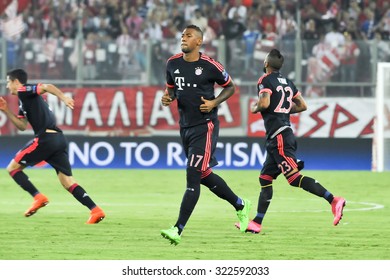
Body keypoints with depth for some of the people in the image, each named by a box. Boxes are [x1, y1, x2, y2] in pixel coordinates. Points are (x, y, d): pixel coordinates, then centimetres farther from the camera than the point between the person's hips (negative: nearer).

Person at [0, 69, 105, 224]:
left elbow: (47, 87, -16)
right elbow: (22, 126, 27)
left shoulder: (25, 91, 1)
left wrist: (63, 97, -32)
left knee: (13, 168, 4)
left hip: (45, 138, -9)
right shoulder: (24, 100, 27)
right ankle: (95, 210, -9)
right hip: (59, 139, 9)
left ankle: (38, 197, -9)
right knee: (67, 181, 3)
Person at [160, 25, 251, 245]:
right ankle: (240, 205, 37)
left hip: (205, 126, -7)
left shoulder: (210, 66, -11)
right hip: (186, 126, 7)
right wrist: (168, 97, -3)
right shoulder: (173, 63, 4)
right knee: (204, 176, 15)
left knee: (193, 175, -13)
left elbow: (230, 87, 3)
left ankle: (178, 229, -15)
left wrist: (214, 103, -12)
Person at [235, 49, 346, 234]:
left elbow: (264, 103, -22)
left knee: (294, 178, -15)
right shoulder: (287, 82, 17)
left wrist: (254, 108, -2)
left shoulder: (265, 80, -7)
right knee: (265, 178, 12)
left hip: (278, 136, -9)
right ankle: (256, 223, 12)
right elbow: (302, 106, 18)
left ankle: (333, 200, -25)